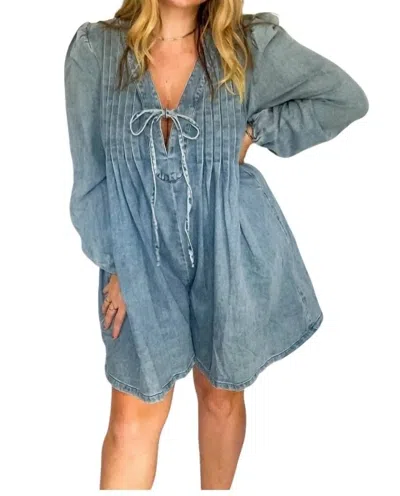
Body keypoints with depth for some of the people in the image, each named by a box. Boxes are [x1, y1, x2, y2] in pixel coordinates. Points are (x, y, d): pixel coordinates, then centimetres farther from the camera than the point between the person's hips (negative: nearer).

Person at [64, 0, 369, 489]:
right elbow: (91, 172, -3)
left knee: (221, 395, 18)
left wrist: (255, 131, -9)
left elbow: (346, 98, 0)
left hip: (229, 253, 1)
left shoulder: (248, 43, -6)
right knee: (134, 419, 6)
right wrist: (115, 265, -4)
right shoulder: (94, 50, -6)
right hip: (142, 261, 0)